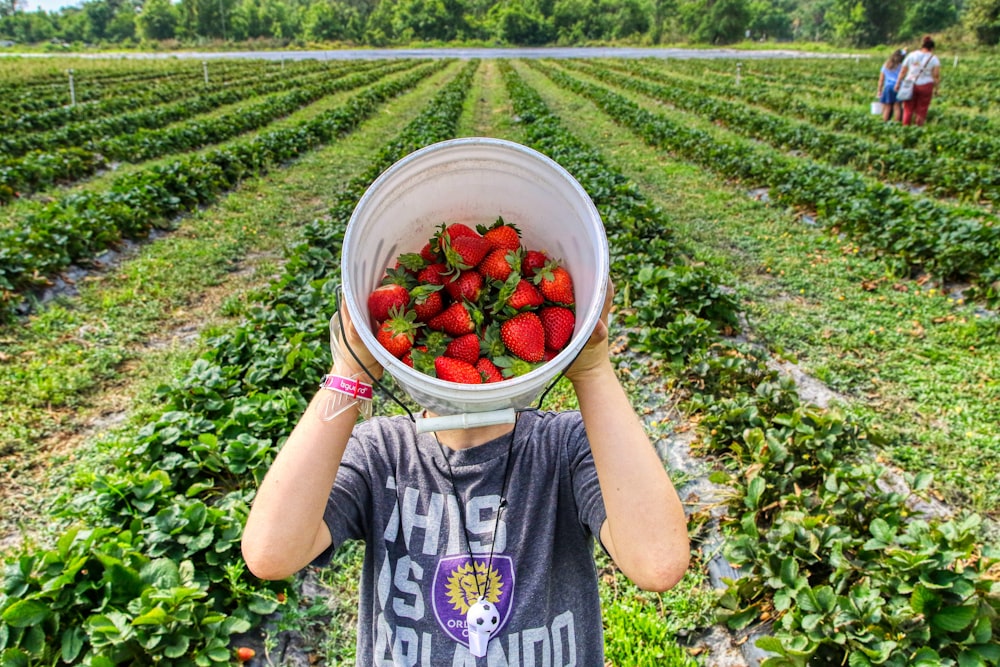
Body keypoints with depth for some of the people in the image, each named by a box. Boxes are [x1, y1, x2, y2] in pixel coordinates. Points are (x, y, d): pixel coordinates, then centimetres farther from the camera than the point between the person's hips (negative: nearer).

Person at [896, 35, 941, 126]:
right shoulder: (934, 58, 0)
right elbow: (936, 76, -6)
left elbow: (902, 72, 4)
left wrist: (898, 83, 12)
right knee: (921, 110, 4)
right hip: (925, 86, -1)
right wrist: (936, 88, 1)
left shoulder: (911, 55, 4)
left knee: (908, 108, 7)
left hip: (911, 85, 1)